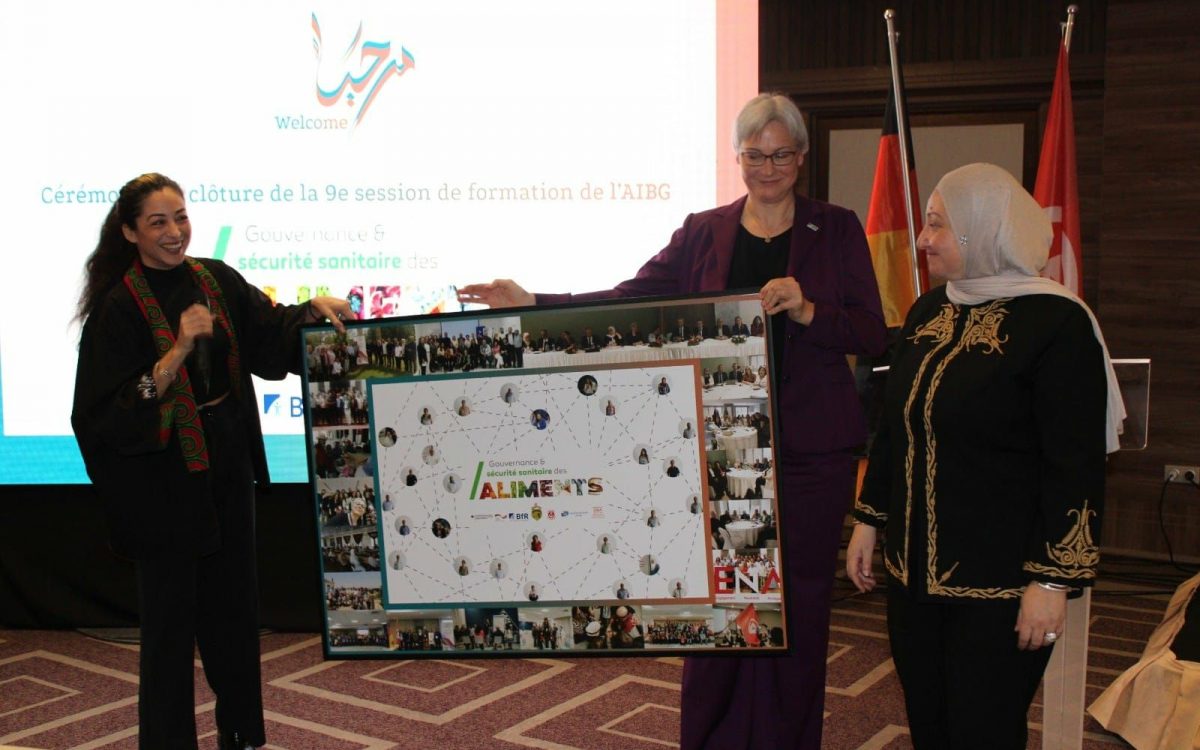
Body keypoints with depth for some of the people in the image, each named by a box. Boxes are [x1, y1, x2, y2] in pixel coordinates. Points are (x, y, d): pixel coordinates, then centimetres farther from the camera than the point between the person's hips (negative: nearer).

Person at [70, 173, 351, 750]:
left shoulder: (216, 279, 2)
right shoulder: (119, 307, -14)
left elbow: (272, 330, 11)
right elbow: (115, 410, -18)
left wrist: (314, 308, -9)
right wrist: (178, 350, -28)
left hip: (227, 465, 6)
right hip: (164, 477, -6)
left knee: (234, 599, 17)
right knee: (171, 614, 4)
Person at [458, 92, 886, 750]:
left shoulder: (836, 231, 5)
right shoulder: (704, 233, 9)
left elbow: (873, 335, -1)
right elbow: (628, 300, 2)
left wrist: (807, 311, -18)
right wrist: (532, 304, -7)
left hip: (809, 454, -1)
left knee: (796, 606, 5)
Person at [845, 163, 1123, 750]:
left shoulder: (1054, 322, -12)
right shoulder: (927, 313, 10)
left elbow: (1077, 465, -14)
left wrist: (1053, 579, -16)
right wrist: (869, 520, 16)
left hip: (999, 583, -6)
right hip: (913, 571, 7)